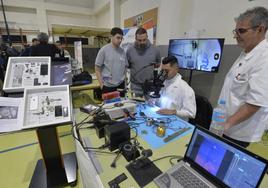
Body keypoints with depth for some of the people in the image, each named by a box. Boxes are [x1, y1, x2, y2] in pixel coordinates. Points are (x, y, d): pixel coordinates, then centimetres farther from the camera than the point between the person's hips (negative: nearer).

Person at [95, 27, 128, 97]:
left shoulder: (122, 51, 5)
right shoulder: (104, 50, -7)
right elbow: (97, 69, -6)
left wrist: (123, 79, 5)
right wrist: (101, 84, -9)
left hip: (120, 85, 4)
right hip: (108, 86, -4)